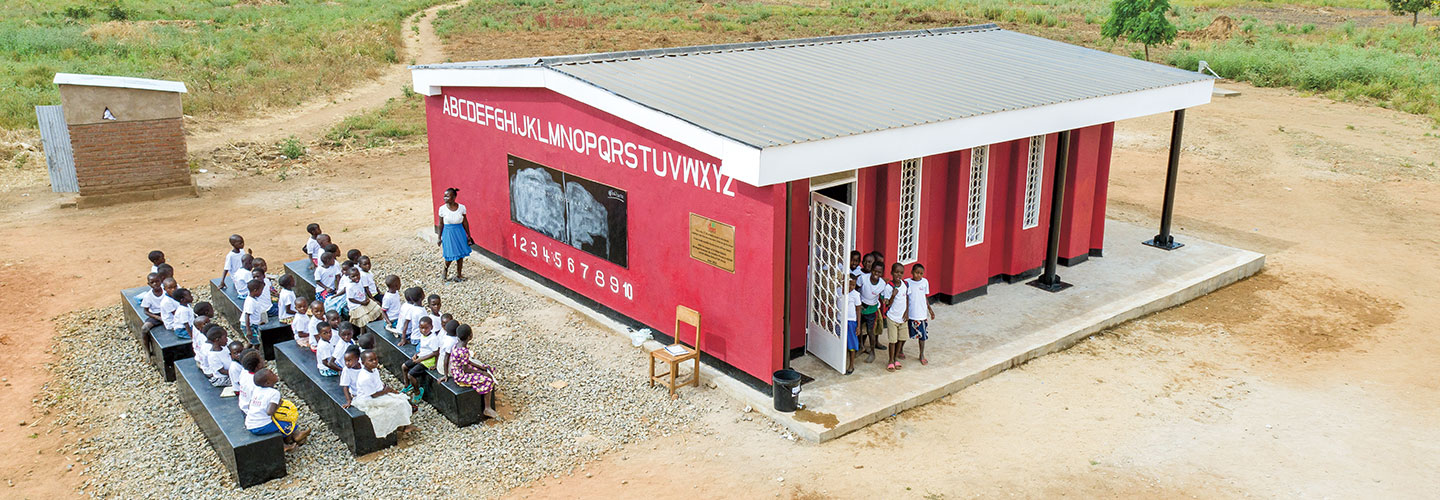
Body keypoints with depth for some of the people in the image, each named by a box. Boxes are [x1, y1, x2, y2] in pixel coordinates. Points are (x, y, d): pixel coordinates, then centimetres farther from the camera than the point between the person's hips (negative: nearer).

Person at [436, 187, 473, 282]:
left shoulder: (461, 207, -5)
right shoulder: (442, 209, -8)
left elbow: (465, 222, 4)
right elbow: (441, 224, 0)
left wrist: (468, 235, 7)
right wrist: (439, 237, 2)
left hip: (460, 232, 2)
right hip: (448, 232, -2)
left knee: (460, 254, 6)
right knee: (450, 255, -2)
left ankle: (459, 275, 21)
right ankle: (445, 270, 28)